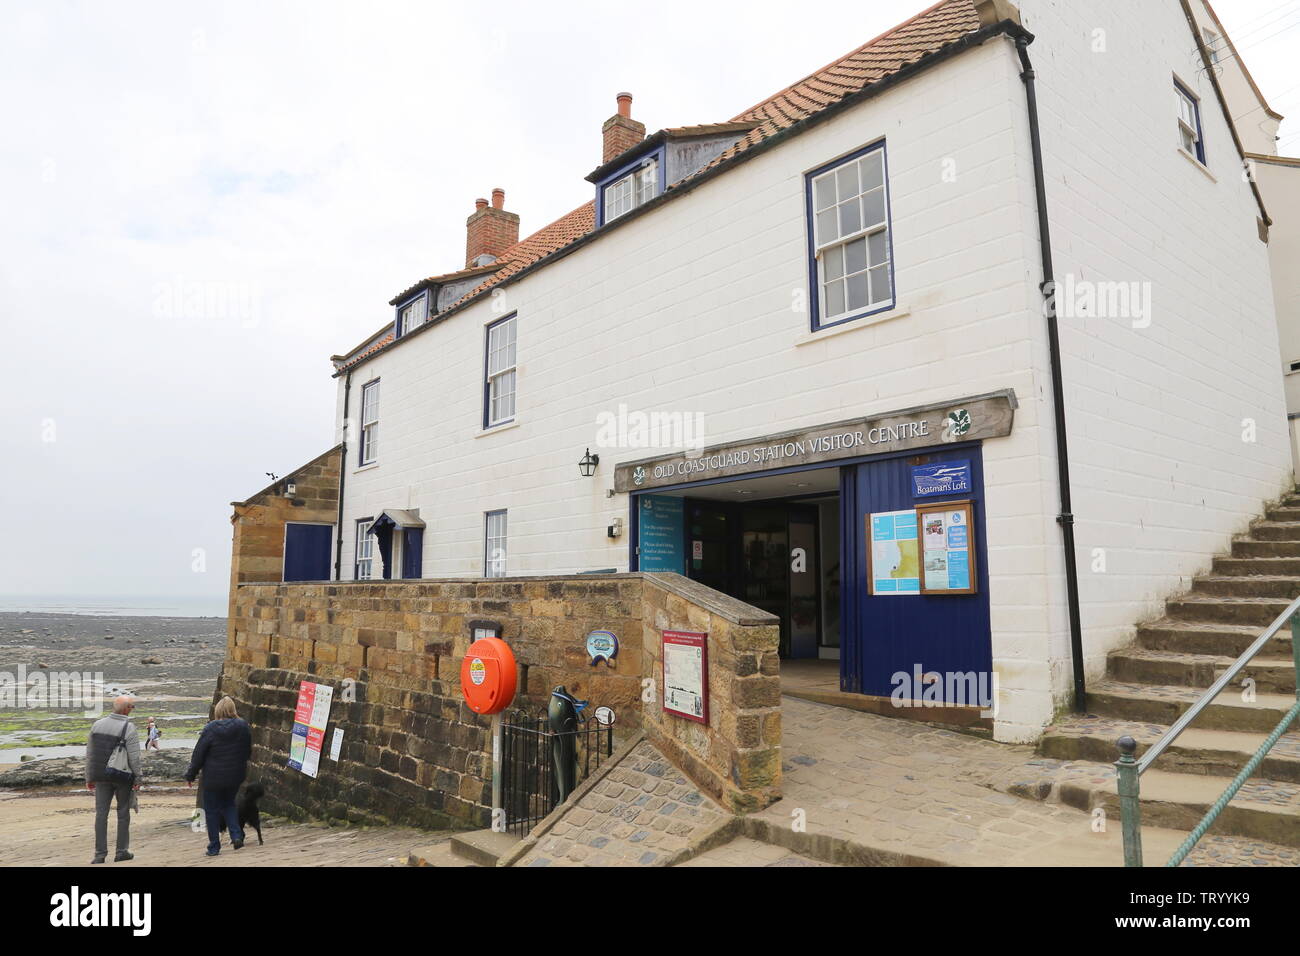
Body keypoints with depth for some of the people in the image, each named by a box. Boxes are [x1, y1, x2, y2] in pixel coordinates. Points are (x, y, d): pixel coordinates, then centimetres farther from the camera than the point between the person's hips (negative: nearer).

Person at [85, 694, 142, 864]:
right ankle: (122, 851, 14)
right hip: (123, 777, -4)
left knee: (101, 814, 6)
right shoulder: (129, 728, -13)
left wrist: (89, 777, 14)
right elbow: (134, 757, -14)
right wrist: (138, 778, -5)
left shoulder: (97, 724, 2)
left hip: (101, 776, 4)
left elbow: (89, 754, 7)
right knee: (123, 813, 9)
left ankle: (100, 854, 6)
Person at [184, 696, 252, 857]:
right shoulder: (243, 727, -4)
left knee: (211, 810, 9)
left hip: (214, 777, -4)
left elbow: (198, 754, -7)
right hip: (236, 776, 4)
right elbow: (248, 751, 7)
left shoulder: (211, 729, -13)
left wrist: (190, 775, 4)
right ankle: (237, 835, 6)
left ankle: (214, 847, 13)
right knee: (229, 804, 23)